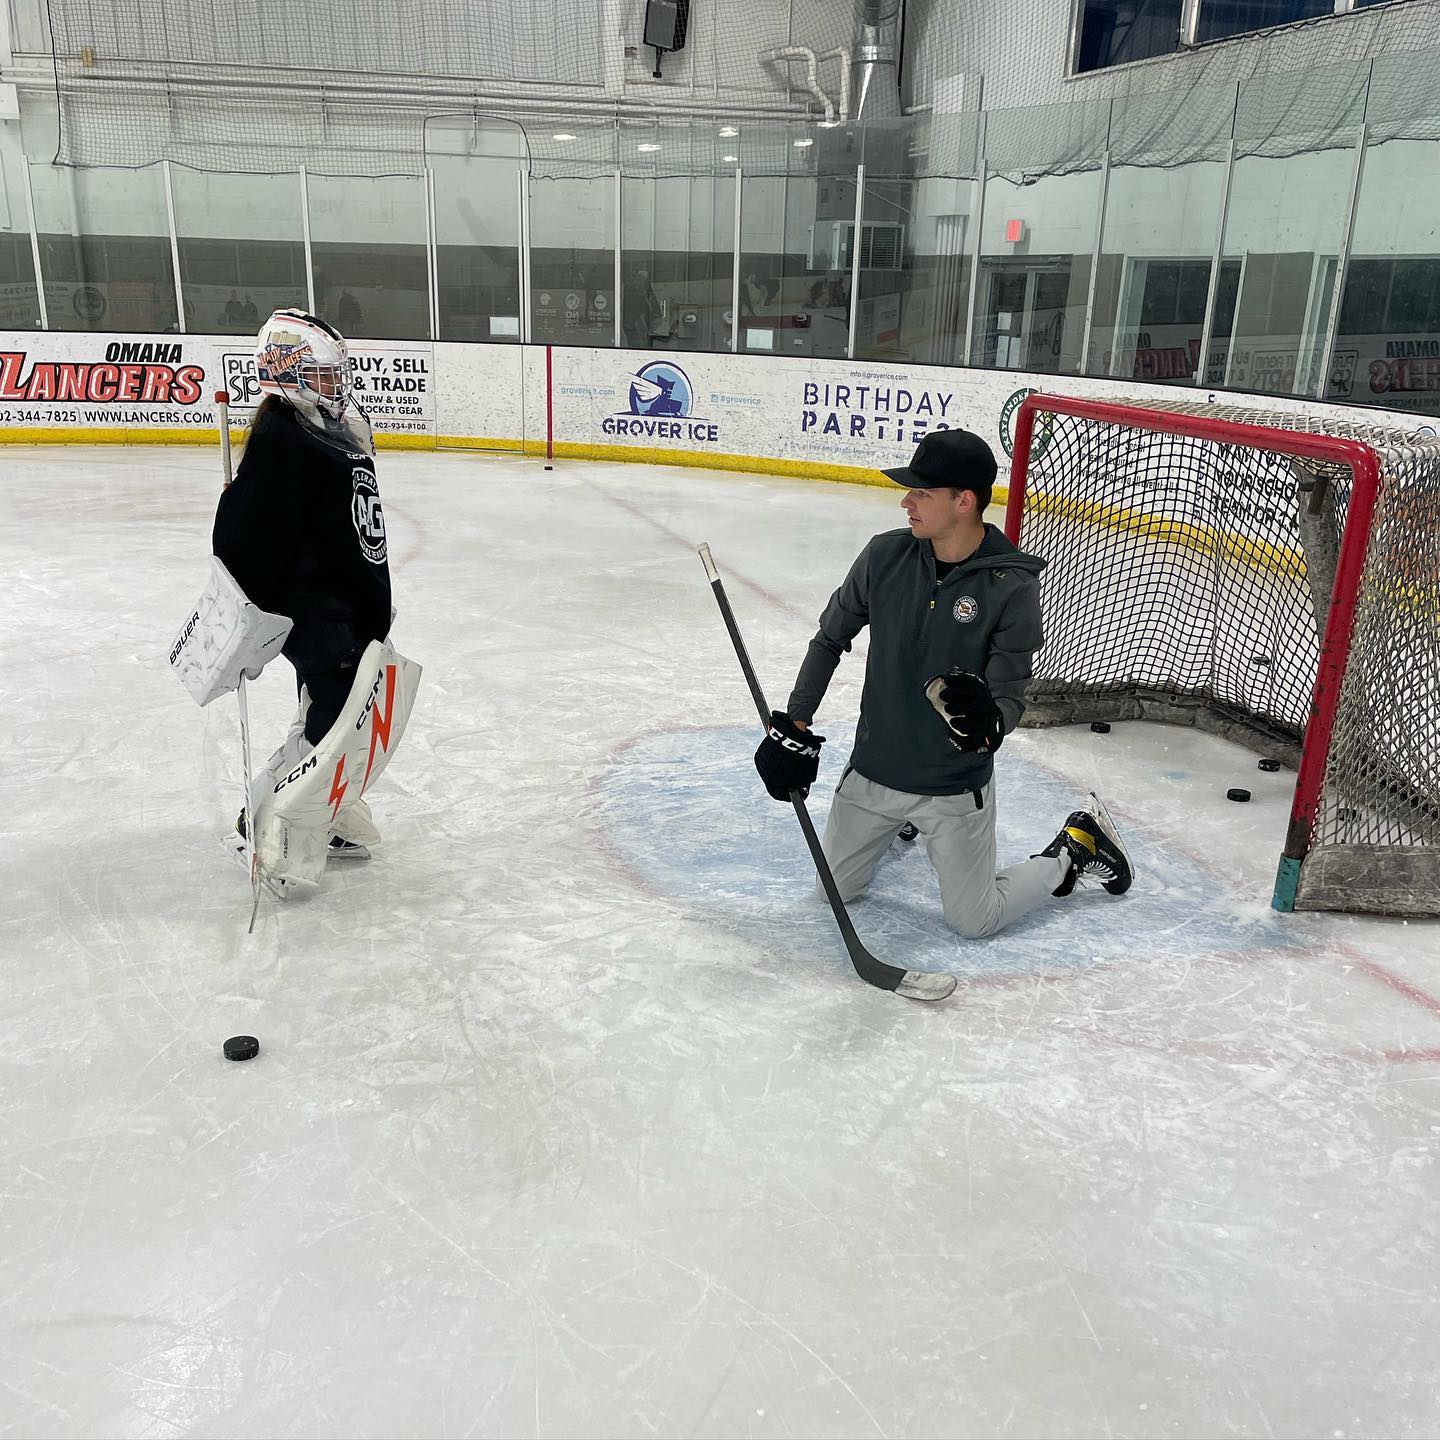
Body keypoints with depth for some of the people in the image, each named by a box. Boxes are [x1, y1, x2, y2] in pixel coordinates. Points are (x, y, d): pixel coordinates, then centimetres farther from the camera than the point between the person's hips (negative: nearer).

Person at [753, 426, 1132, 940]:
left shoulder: (1013, 586, -19)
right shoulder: (885, 556, -9)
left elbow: (1011, 695, -15)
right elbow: (830, 639, 4)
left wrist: (989, 723, -39)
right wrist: (792, 725, 1)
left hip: (956, 788, -4)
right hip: (872, 771, 4)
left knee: (974, 922, 5)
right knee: (834, 890, 15)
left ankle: (1076, 847, 28)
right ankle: (895, 823, 44)